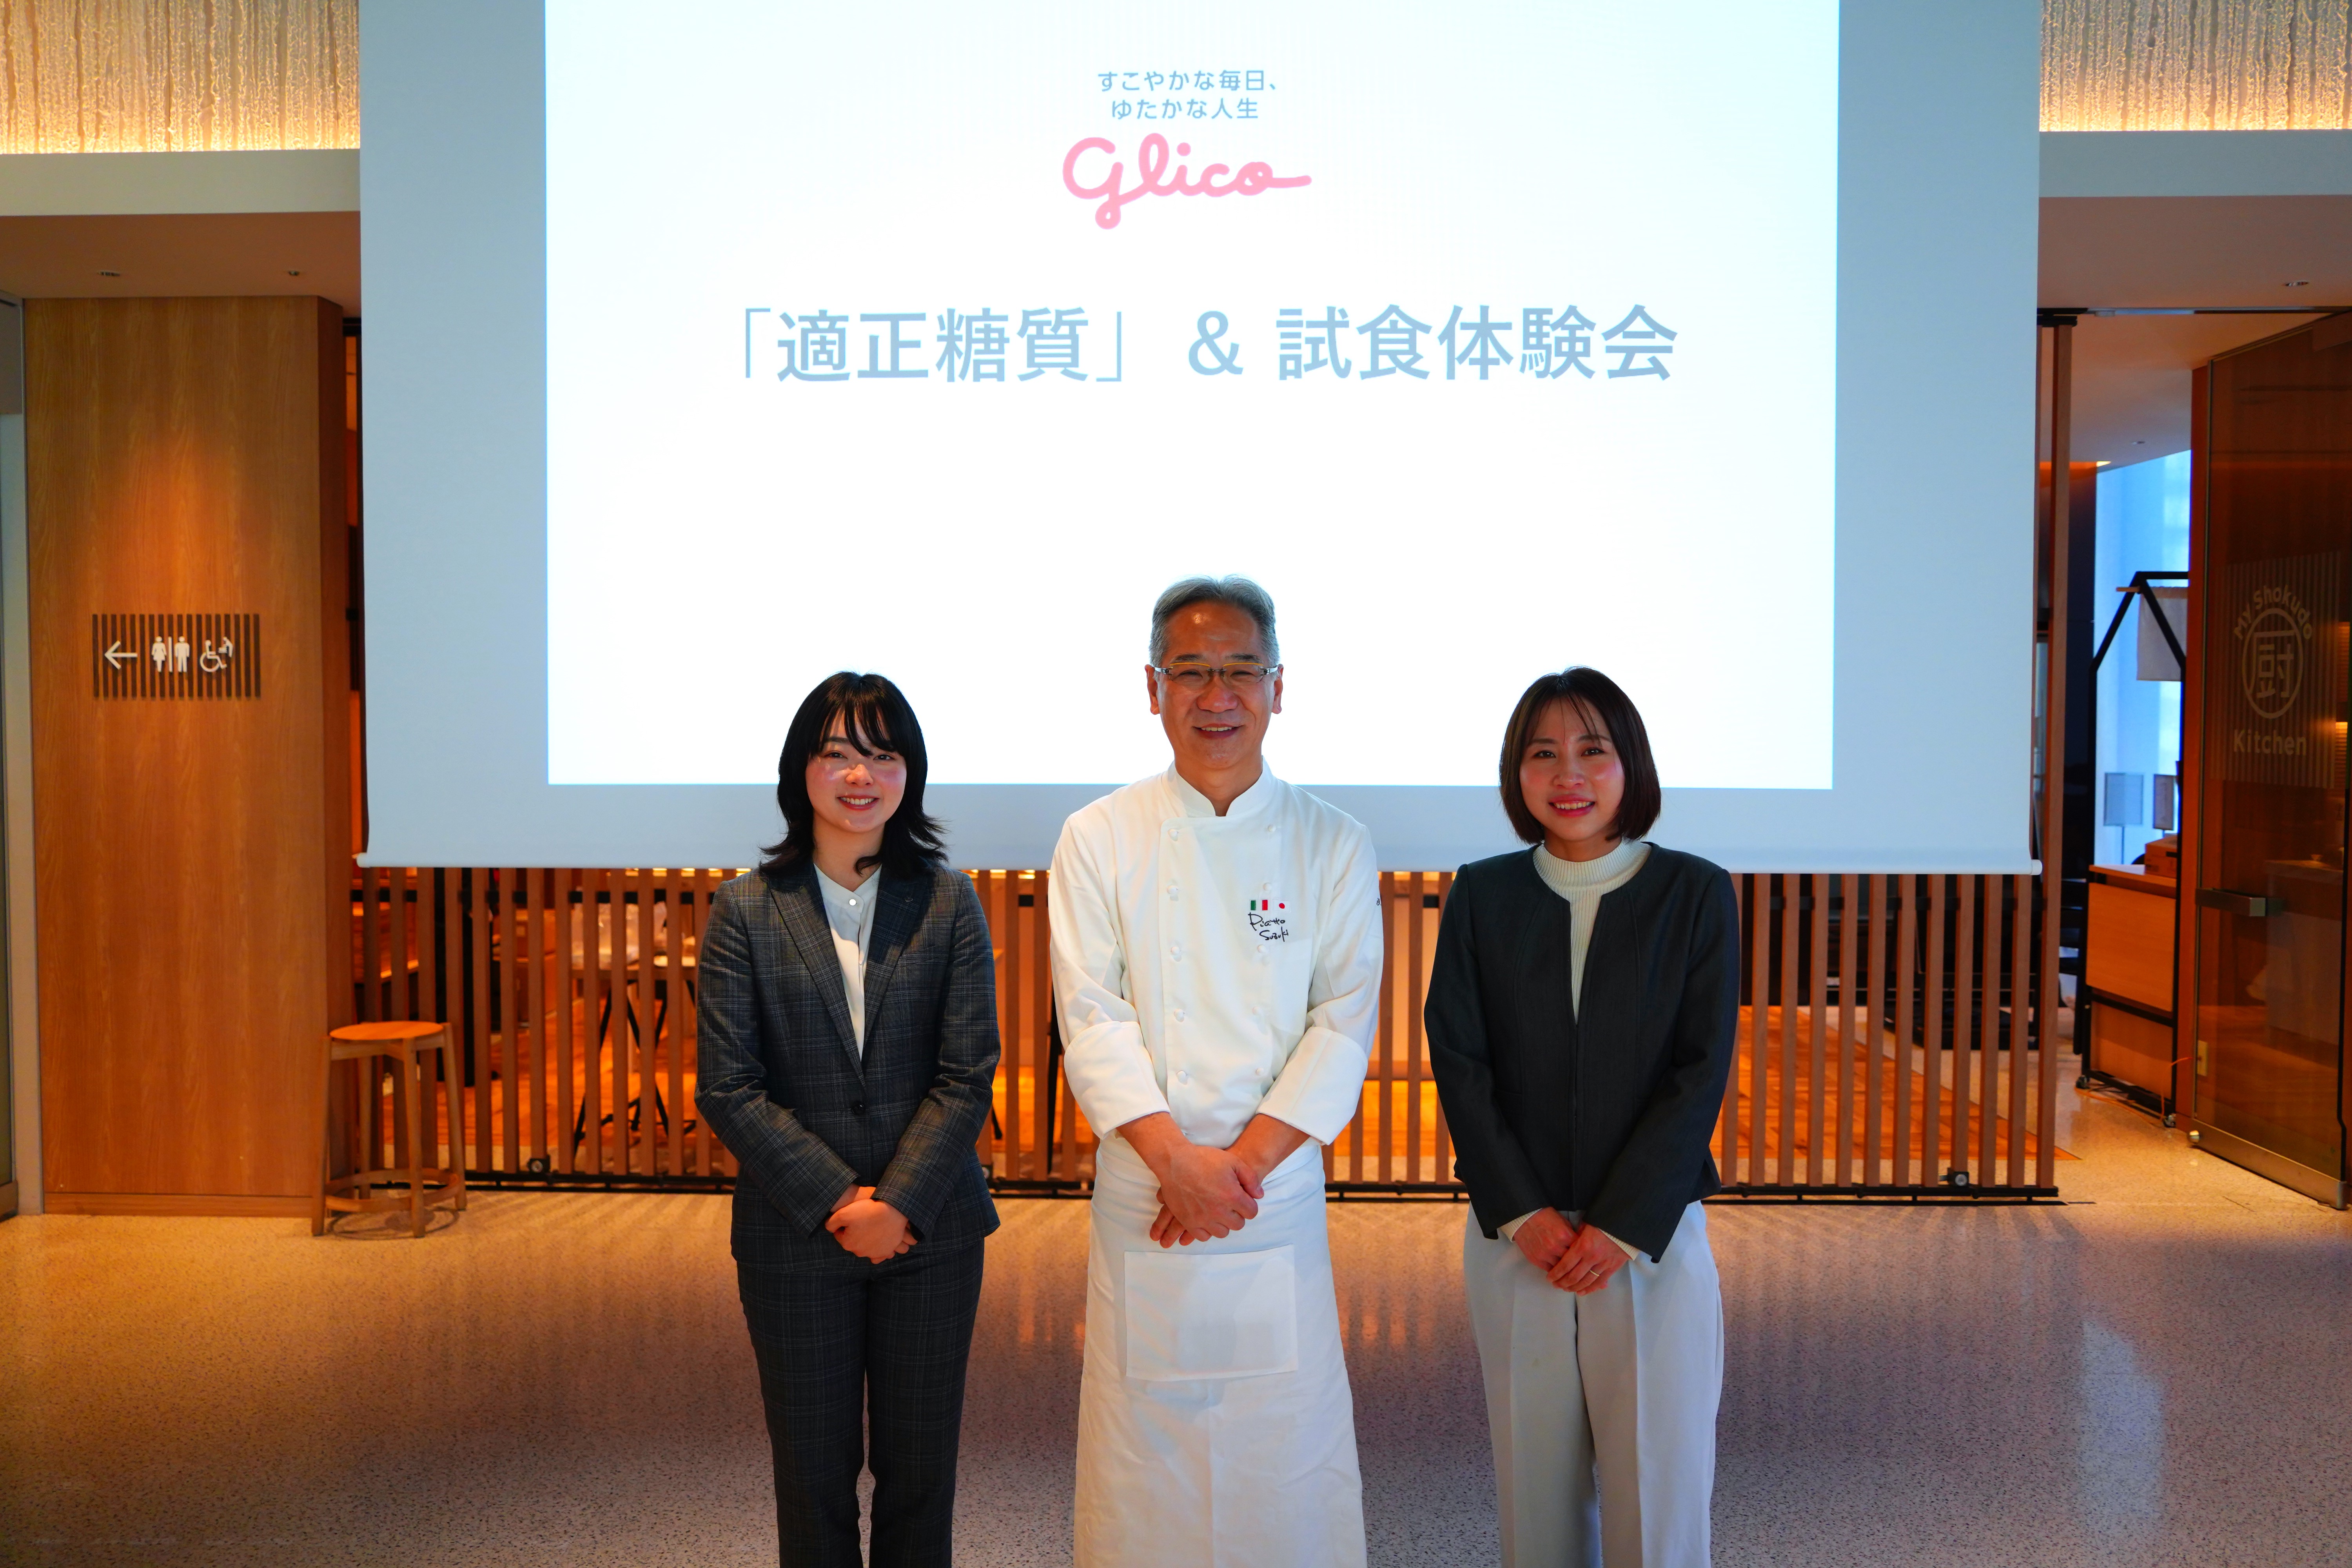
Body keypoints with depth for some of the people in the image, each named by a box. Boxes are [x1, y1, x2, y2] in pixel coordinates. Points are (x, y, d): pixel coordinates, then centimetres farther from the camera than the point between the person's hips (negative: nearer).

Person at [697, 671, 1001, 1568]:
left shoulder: (949, 904, 0)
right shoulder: (746, 910, -2)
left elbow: (968, 1075, -4)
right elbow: (727, 1088, -6)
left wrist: (898, 1204, -14)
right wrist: (837, 1201, -13)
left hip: (929, 1230, 1)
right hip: (794, 1235, 0)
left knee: (921, 1470, 11)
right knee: (814, 1474, 11)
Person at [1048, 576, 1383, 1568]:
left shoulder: (1333, 846, 3)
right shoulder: (1100, 840, 2)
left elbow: (1344, 1024, -3)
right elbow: (1092, 1018, -5)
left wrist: (1243, 1162, -13)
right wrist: (1180, 1162, -16)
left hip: (1283, 1203, 0)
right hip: (1140, 1208, 0)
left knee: (1290, 1456, 6)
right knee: (1144, 1453, 6)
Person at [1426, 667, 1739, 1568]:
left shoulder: (1696, 894, -2)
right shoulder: (1482, 895, 3)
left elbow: (1701, 1072, -6)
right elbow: (1459, 1062, -1)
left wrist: (1622, 1227, -11)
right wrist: (1521, 1213, -9)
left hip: (1650, 1236, -1)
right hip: (1513, 1236, 1)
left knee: (1658, 1477, 4)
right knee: (1534, 1471, 9)